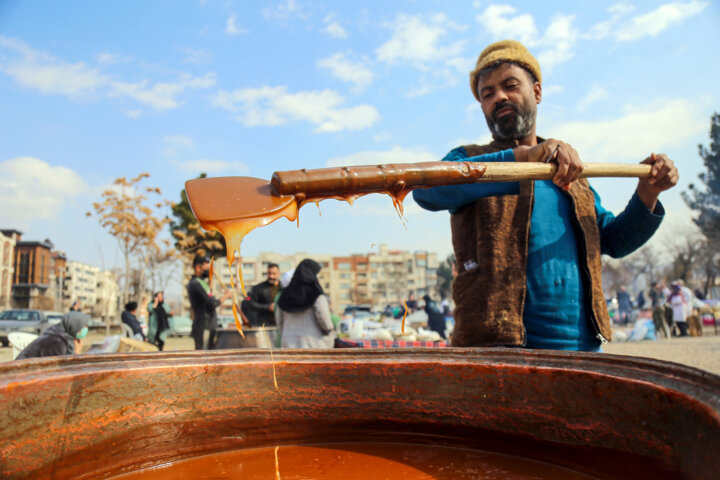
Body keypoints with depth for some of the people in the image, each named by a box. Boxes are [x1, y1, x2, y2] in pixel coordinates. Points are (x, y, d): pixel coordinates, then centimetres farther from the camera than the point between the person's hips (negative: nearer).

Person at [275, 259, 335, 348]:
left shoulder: (285, 294, 8)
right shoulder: (316, 294, -8)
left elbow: (279, 319, 12)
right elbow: (323, 315, -15)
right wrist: (330, 330, 2)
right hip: (314, 343, -4)